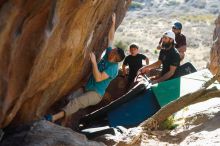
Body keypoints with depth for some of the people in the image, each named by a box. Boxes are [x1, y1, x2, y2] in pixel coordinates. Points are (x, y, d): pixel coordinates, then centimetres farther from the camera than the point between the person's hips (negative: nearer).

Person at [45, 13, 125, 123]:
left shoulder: (113, 67, -18)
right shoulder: (108, 55, 7)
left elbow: (98, 78, -29)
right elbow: (110, 39, 15)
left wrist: (94, 62, -29)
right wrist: (113, 23, 14)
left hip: (96, 94, -10)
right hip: (86, 88, 10)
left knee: (76, 102, -34)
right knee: (68, 98, -15)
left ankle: (54, 118, -48)